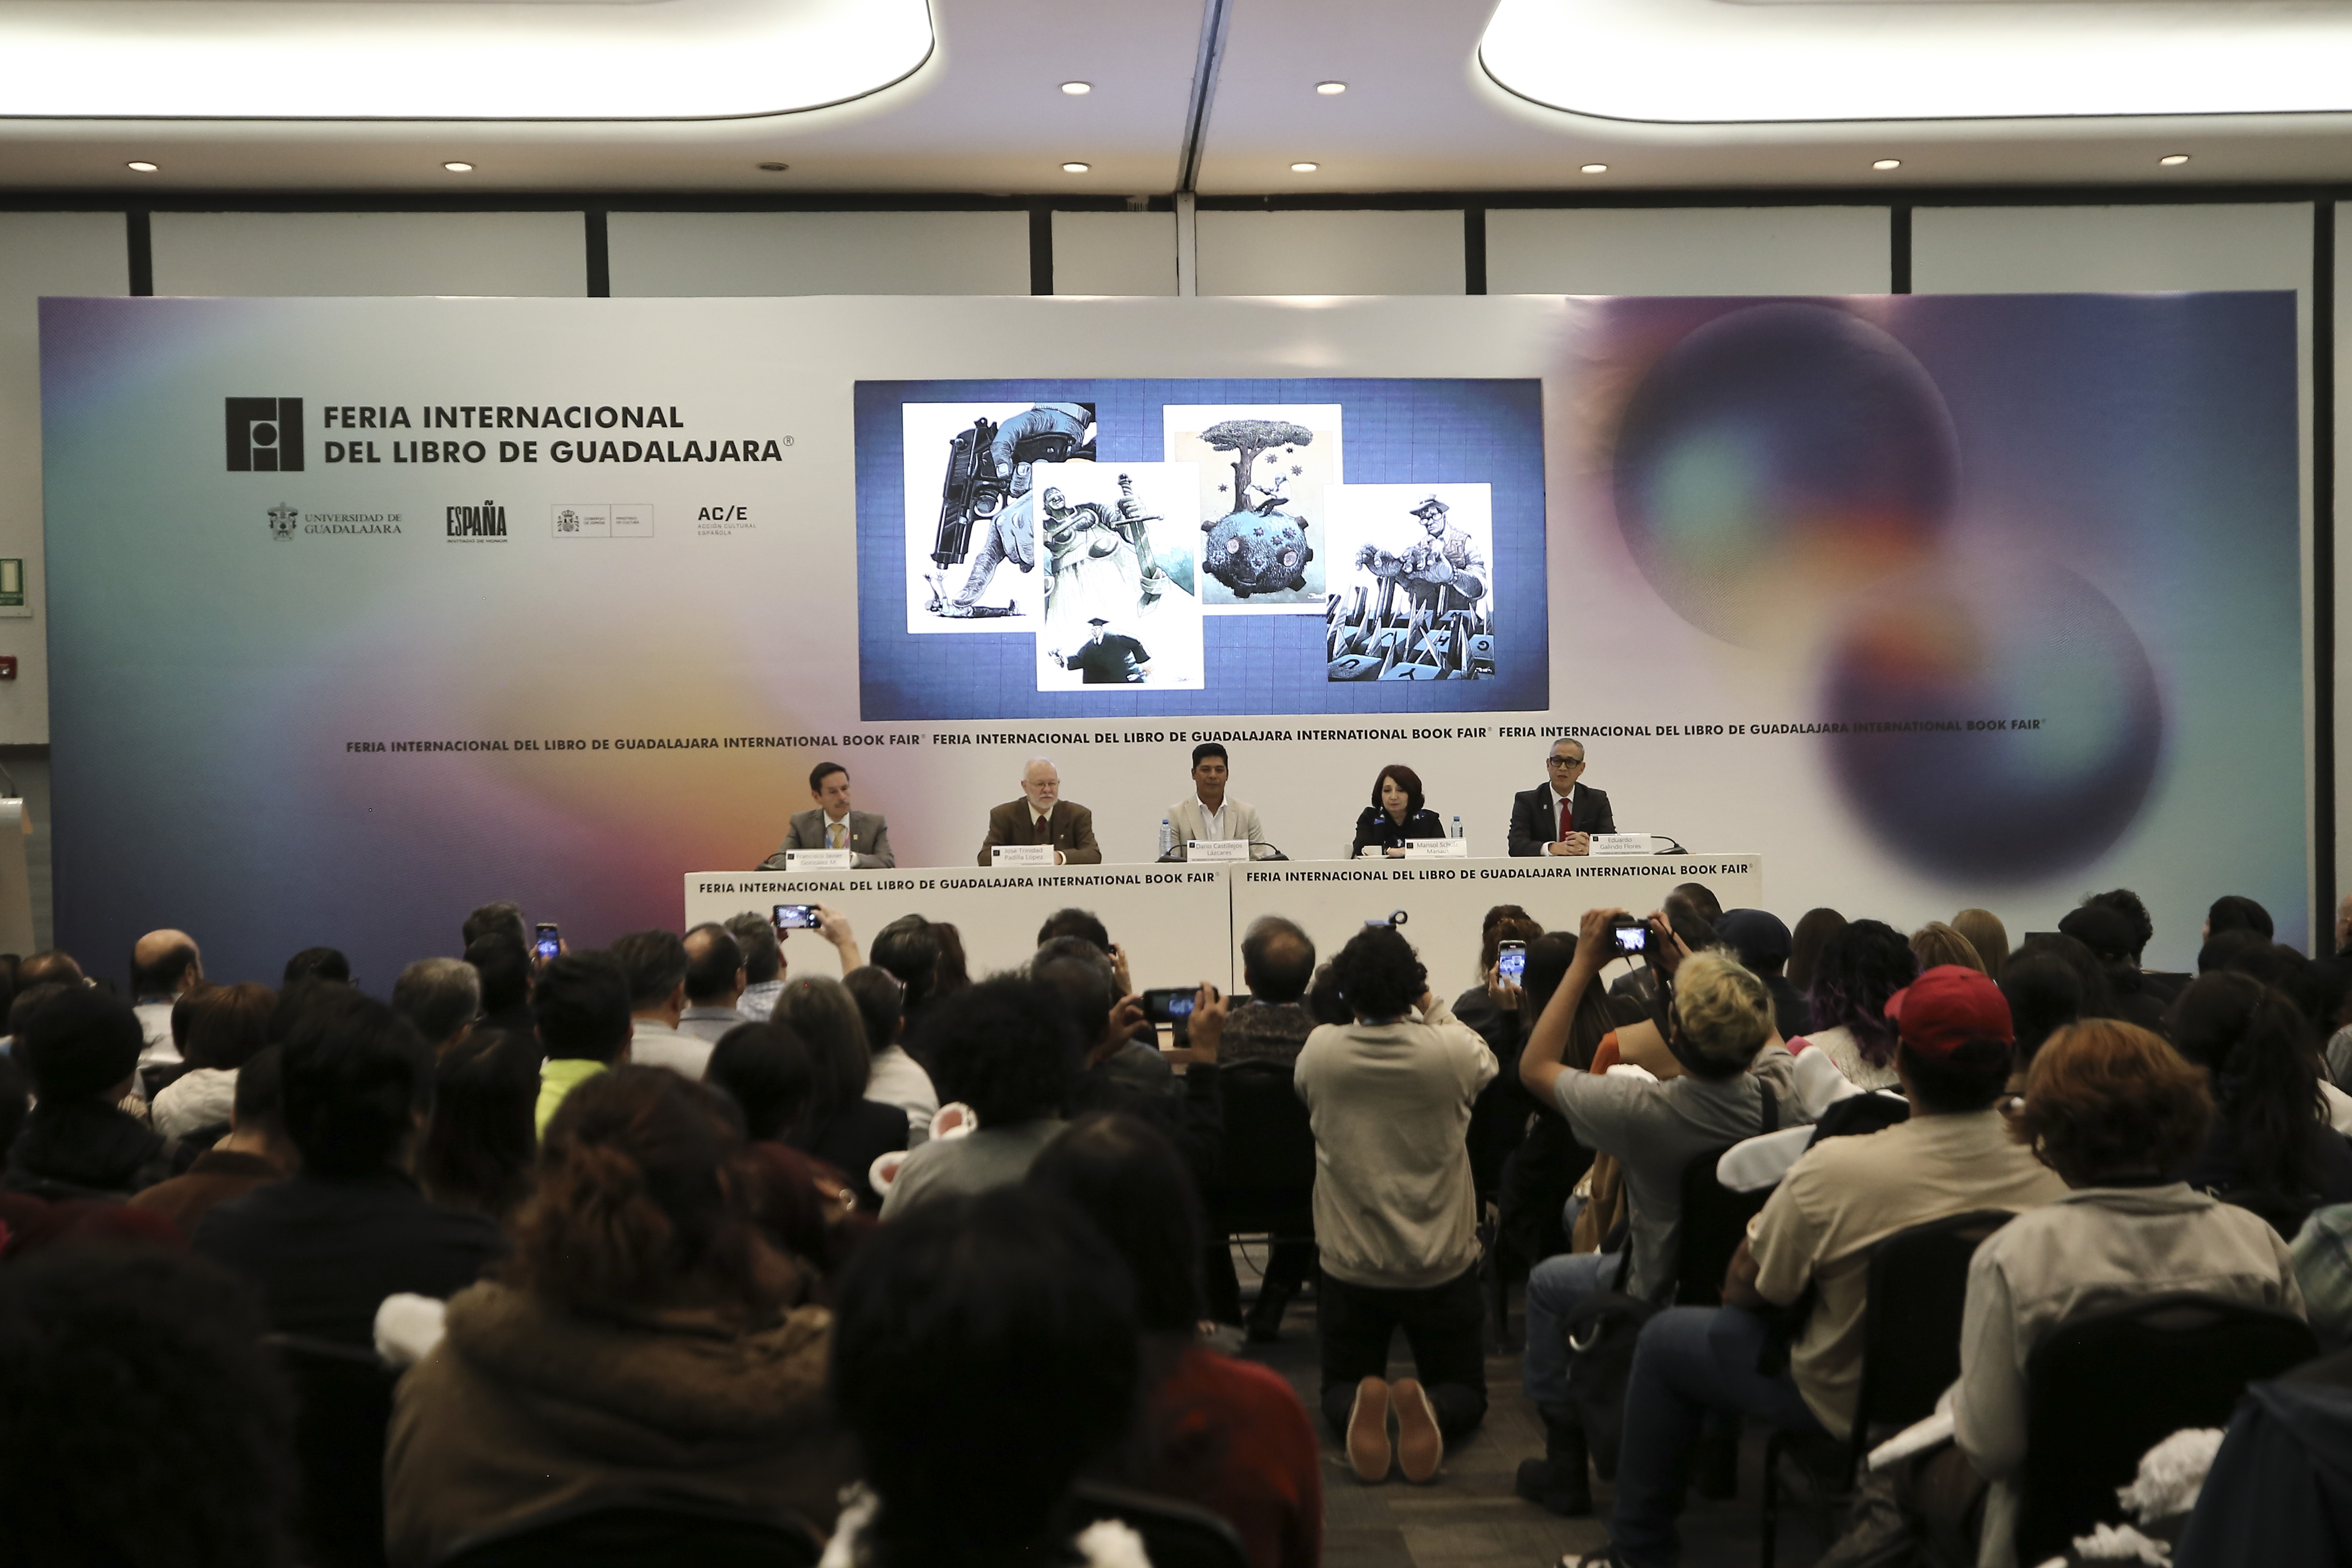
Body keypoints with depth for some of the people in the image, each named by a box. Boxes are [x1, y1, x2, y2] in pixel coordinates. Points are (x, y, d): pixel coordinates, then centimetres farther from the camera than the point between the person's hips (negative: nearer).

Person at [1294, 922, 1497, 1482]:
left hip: (1350, 1266, 1)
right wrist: (1434, 1008, 13)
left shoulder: (1319, 1052, -15)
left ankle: (1358, 1410, -16)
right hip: (1443, 1267, -1)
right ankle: (1430, 1410, -17)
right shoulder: (1450, 1051, -17)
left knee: (1339, 1389, 21)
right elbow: (1487, 1065, 8)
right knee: (1466, 1392, 19)